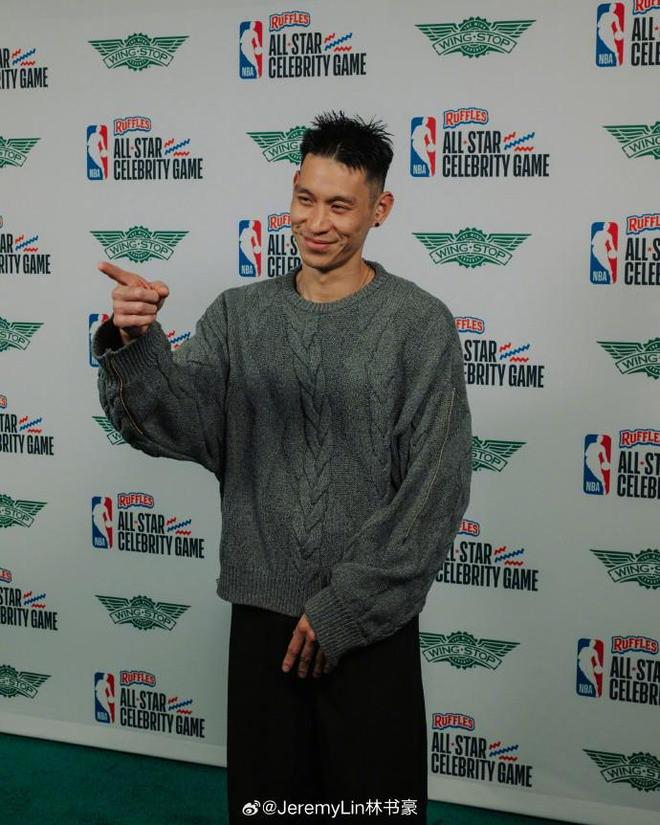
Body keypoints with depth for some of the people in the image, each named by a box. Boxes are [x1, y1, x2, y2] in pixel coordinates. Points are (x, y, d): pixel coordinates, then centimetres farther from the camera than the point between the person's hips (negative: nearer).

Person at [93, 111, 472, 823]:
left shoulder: (419, 324, -7)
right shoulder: (240, 315, 3)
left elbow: (435, 489, -11)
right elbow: (177, 424, -10)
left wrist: (345, 608, -12)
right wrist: (133, 346, -30)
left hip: (371, 623, -2)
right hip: (261, 611, 3)